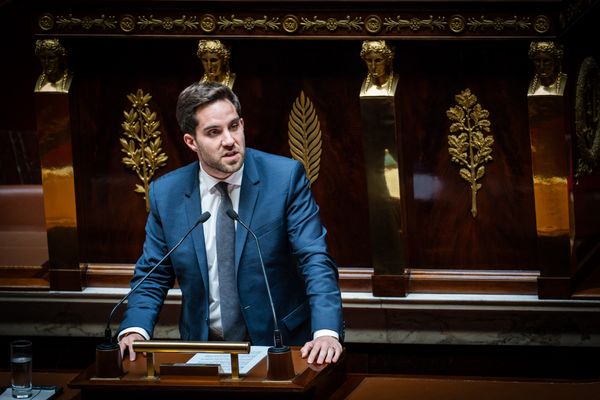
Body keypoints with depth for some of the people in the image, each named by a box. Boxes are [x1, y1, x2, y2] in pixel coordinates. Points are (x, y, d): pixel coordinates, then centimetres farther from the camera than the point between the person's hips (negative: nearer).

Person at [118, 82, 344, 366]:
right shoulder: (165, 193, 3)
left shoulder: (285, 177, -4)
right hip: (203, 349, 3)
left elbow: (315, 260, -9)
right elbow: (152, 277, 10)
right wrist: (134, 330, -11)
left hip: (279, 345, -3)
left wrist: (326, 332, -25)